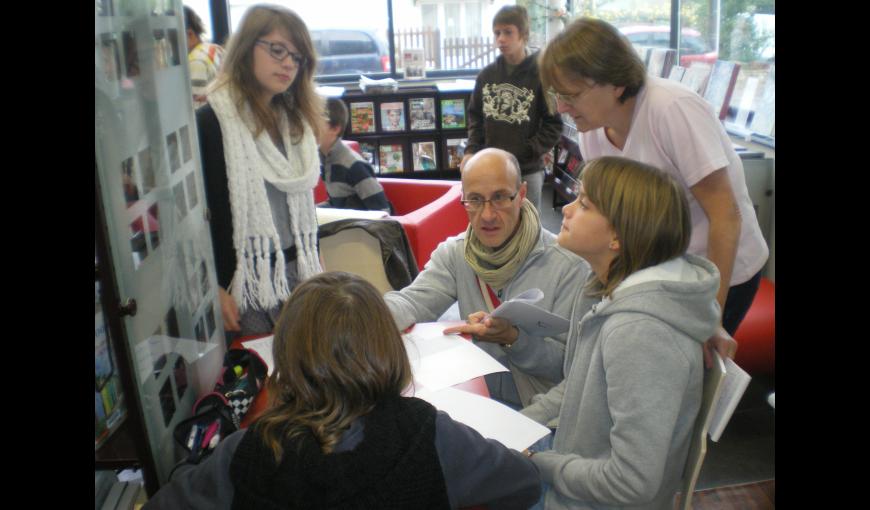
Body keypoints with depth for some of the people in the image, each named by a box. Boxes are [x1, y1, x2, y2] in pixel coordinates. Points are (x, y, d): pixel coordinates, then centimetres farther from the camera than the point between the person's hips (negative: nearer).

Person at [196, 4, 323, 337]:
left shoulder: (294, 121, 11)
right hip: (245, 280, -6)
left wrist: (313, 272, 14)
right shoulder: (211, 122, -10)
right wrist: (214, 290, -13)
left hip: (297, 271, 6)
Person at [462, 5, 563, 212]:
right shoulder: (486, 75, 4)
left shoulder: (540, 75, -9)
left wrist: (526, 153, -15)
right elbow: (475, 115, 14)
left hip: (528, 172, -4)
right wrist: (471, 150, 0)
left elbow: (554, 124, -6)